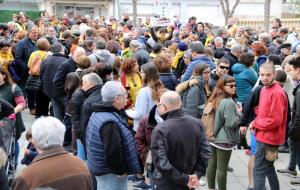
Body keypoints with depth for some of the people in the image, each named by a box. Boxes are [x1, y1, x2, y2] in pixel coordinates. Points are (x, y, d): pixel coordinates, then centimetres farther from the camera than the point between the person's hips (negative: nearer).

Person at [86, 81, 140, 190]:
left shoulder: (98, 114, 8)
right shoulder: (110, 123, -26)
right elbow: (112, 151, -30)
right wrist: (121, 171, -17)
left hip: (100, 168, 10)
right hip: (111, 173, -10)